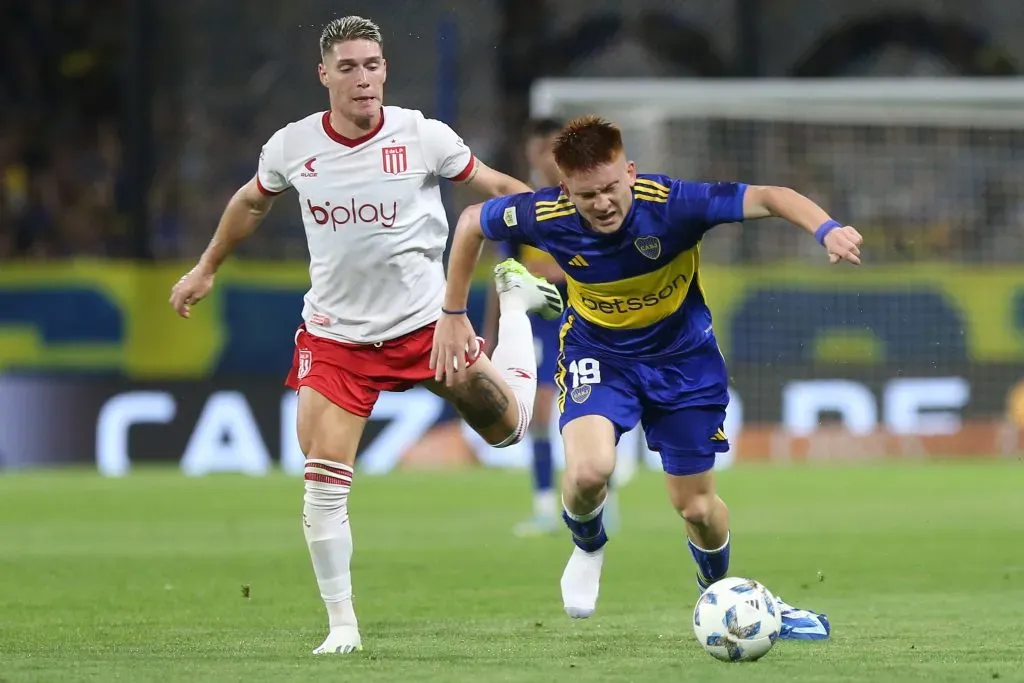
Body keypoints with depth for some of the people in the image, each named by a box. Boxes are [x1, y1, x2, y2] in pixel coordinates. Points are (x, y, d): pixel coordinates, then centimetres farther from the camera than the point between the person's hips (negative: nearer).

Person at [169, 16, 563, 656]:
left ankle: (515, 299, 34)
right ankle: (342, 624, 5)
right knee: (324, 486, -10)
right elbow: (252, 202, 15)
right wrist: (206, 269, 25)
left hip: (424, 322, -1)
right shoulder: (292, 146, -7)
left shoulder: (424, 137, -13)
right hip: (335, 336, 1)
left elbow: (496, 186, 0)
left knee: (507, 425, 6)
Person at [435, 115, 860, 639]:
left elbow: (768, 198, -36)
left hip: (682, 354, 0)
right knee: (589, 470, -28)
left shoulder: (670, 203, -31)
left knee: (697, 507, 6)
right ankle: (587, 548, 9)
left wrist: (826, 230, -54)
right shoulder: (546, 216, -25)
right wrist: (452, 314, 0)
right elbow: (472, 221, -5)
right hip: (596, 351, 0)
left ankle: (718, 587, 41)